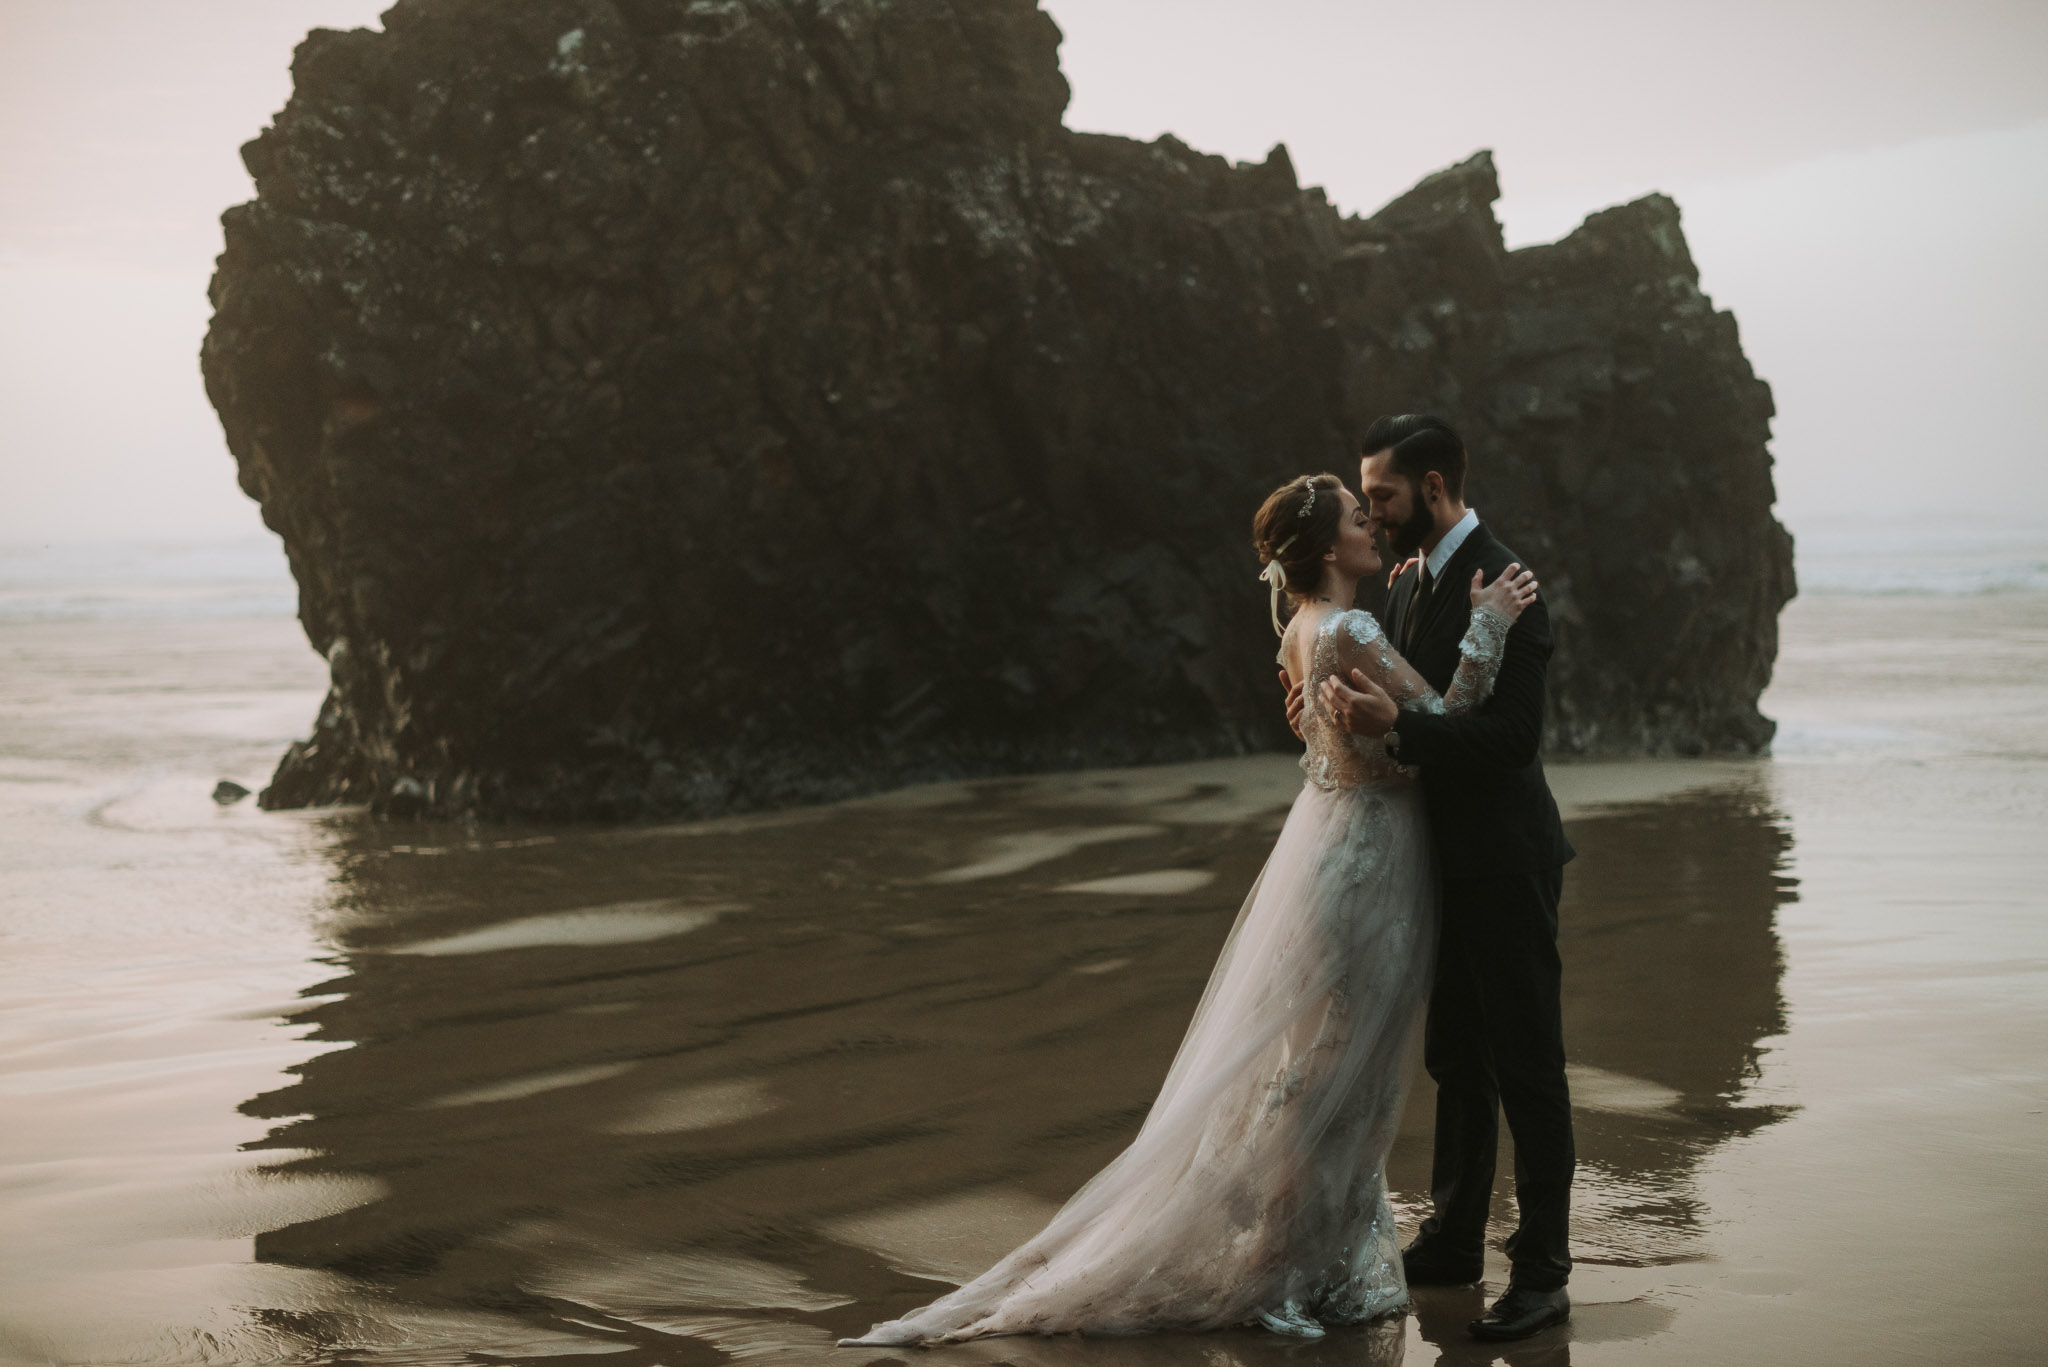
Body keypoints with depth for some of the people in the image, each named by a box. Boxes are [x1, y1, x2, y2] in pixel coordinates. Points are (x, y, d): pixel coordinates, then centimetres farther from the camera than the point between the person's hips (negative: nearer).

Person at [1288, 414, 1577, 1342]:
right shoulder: (1411, 581, 11)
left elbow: (1513, 735, -25)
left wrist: (1393, 728, -33)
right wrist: (1349, 708, 0)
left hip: (1505, 861, -9)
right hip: (1445, 857, 9)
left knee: (1526, 1065, -3)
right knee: (1455, 1058, 18)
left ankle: (1542, 1273, 4)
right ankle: (1454, 1240, 30)